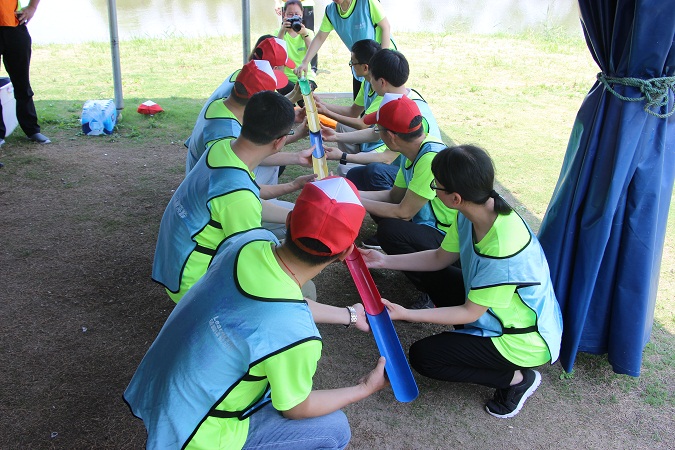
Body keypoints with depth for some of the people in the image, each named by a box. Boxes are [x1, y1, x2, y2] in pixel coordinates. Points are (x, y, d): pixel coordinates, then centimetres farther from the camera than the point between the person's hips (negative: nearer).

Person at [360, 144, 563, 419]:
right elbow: (441, 258, 5)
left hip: (525, 342, -8)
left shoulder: (501, 249, -37)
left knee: (422, 356, -6)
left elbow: (470, 313, -23)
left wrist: (406, 314, -22)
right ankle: (479, 344, 11)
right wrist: (385, 261, 1)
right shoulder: (473, 213, -13)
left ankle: (516, 378, 3)